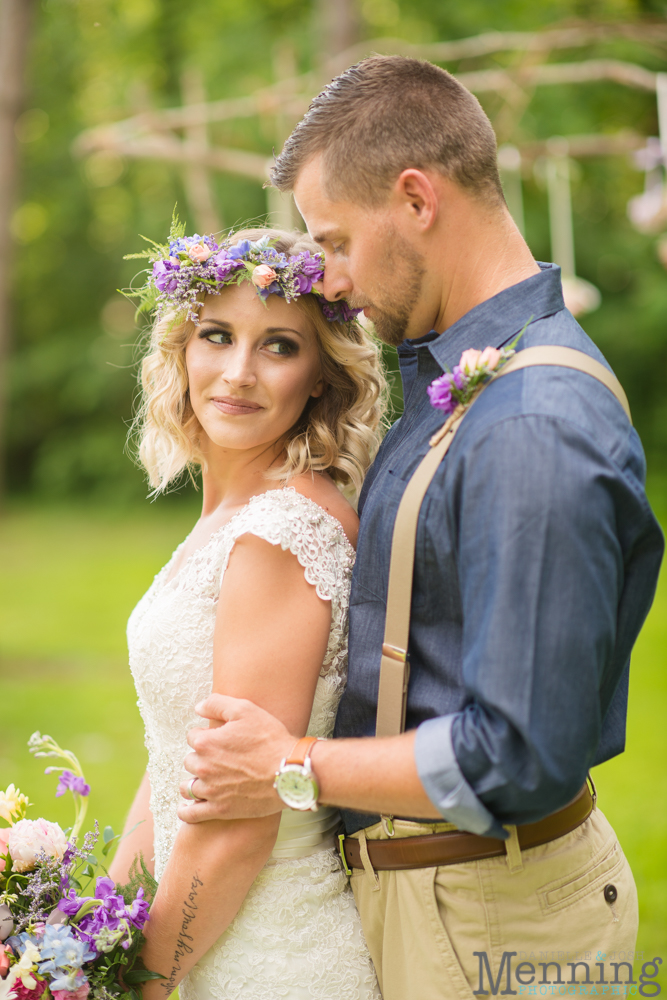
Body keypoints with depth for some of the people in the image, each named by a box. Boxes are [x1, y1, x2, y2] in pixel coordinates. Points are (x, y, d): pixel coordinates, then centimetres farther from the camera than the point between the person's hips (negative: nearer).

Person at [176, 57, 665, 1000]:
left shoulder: (533, 429, -26)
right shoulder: (452, 375, 6)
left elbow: (520, 756, -27)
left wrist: (296, 771, -16)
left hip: (487, 919, -9)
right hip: (415, 880, 9)